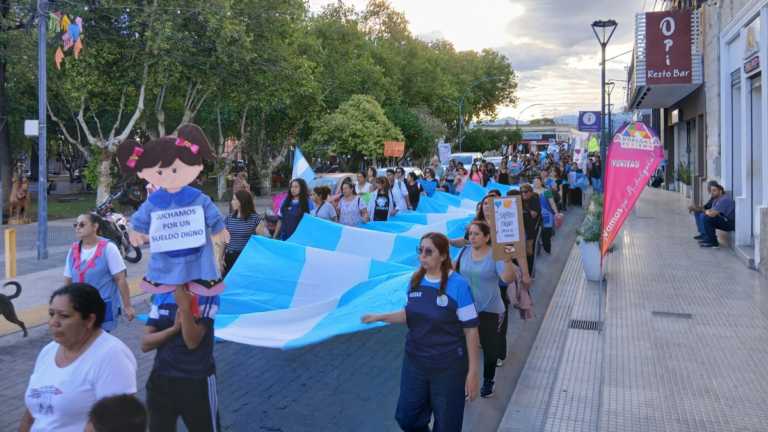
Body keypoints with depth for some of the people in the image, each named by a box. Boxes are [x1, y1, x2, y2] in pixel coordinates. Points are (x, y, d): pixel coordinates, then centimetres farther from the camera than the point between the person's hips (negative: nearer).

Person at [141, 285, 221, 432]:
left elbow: (193, 342, -22)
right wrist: (175, 327, -19)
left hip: (197, 380, -4)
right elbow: (145, 344, -4)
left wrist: (184, 306, -33)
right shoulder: (160, 295, 1)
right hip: (161, 378, 4)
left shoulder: (208, 295, -13)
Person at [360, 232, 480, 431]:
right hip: (414, 363, 5)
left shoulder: (458, 285, -19)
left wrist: (473, 372, -15)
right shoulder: (415, 280, -2)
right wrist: (379, 317, -3)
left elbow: (471, 330, -16)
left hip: (449, 368, -5)